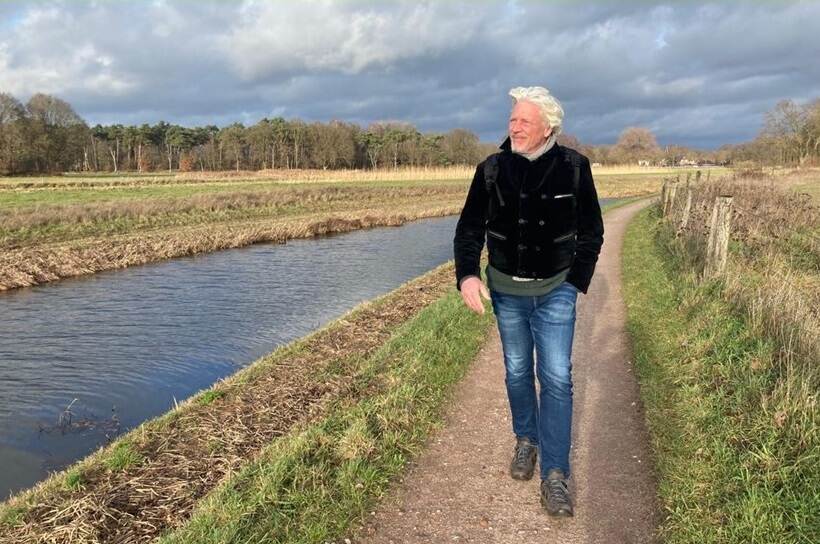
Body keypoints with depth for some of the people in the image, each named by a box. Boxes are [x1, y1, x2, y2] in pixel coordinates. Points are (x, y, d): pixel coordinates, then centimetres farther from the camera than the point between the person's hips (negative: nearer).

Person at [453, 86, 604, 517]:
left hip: (556, 289, -1)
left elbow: (591, 231, 1)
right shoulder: (492, 169, -7)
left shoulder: (574, 167, -9)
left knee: (556, 378, -5)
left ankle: (555, 475, 4)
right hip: (506, 289, 2)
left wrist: (576, 282, -3)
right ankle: (526, 441, 37)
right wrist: (467, 276, -20)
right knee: (517, 372, 14)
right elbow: (469, 228, -4)